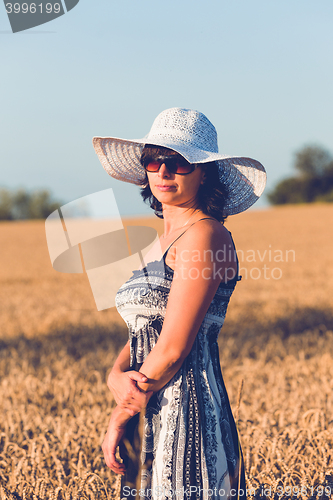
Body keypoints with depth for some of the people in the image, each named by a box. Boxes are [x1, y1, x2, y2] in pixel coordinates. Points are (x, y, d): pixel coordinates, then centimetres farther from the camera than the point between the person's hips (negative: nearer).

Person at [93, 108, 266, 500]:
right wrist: (116, 377, -10)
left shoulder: (204, 235, -13)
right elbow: (140, 336, 11)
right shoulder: (165, 240, 15)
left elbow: (173, 347, -17)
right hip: (153, 417, 9)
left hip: (186, 421, -9)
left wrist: (122, 415, -7)